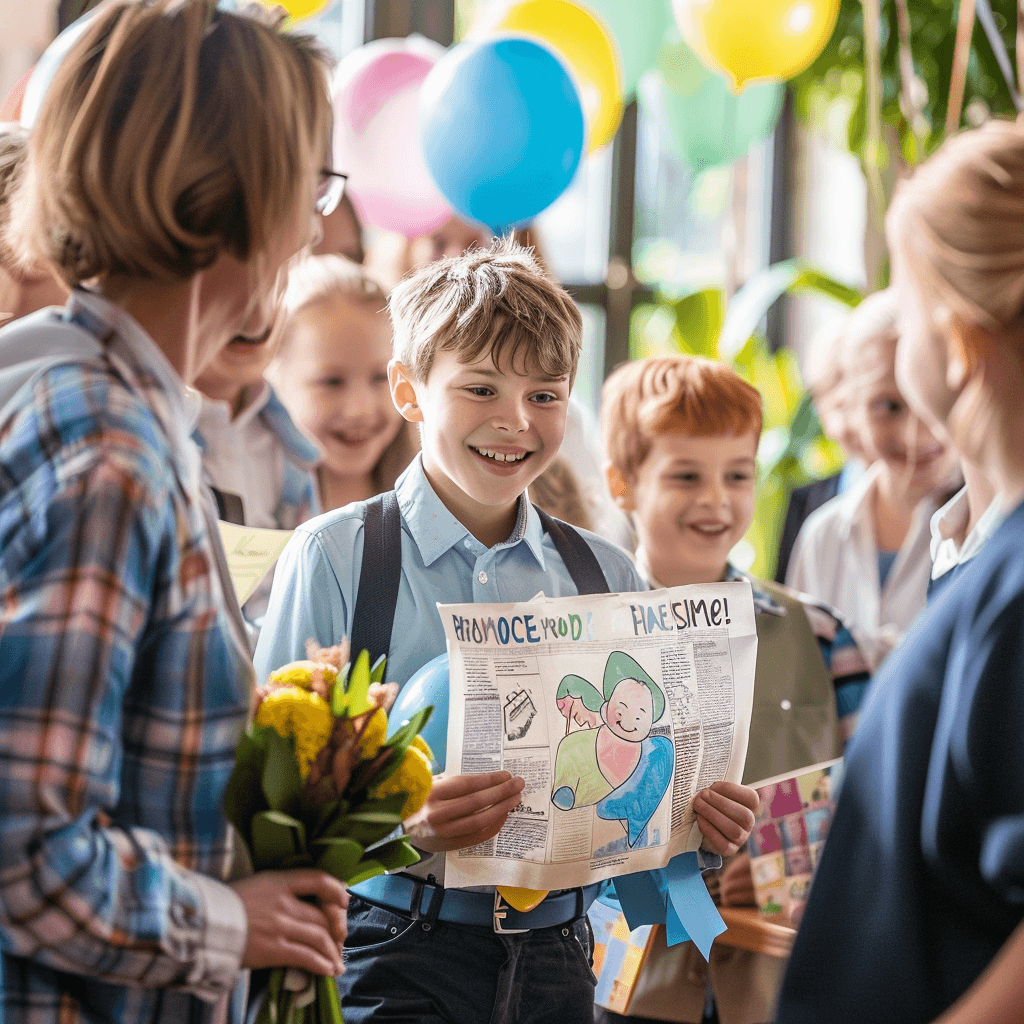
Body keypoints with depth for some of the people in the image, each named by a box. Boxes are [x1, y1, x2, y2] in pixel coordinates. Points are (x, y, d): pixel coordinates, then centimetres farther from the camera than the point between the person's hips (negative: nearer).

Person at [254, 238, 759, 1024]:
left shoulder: (607, 576, 9)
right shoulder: (334, 558, -4)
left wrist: (702, 818, -6)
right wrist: (397, 825, -26)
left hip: (555, 957, 3)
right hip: (393, 960, -3)